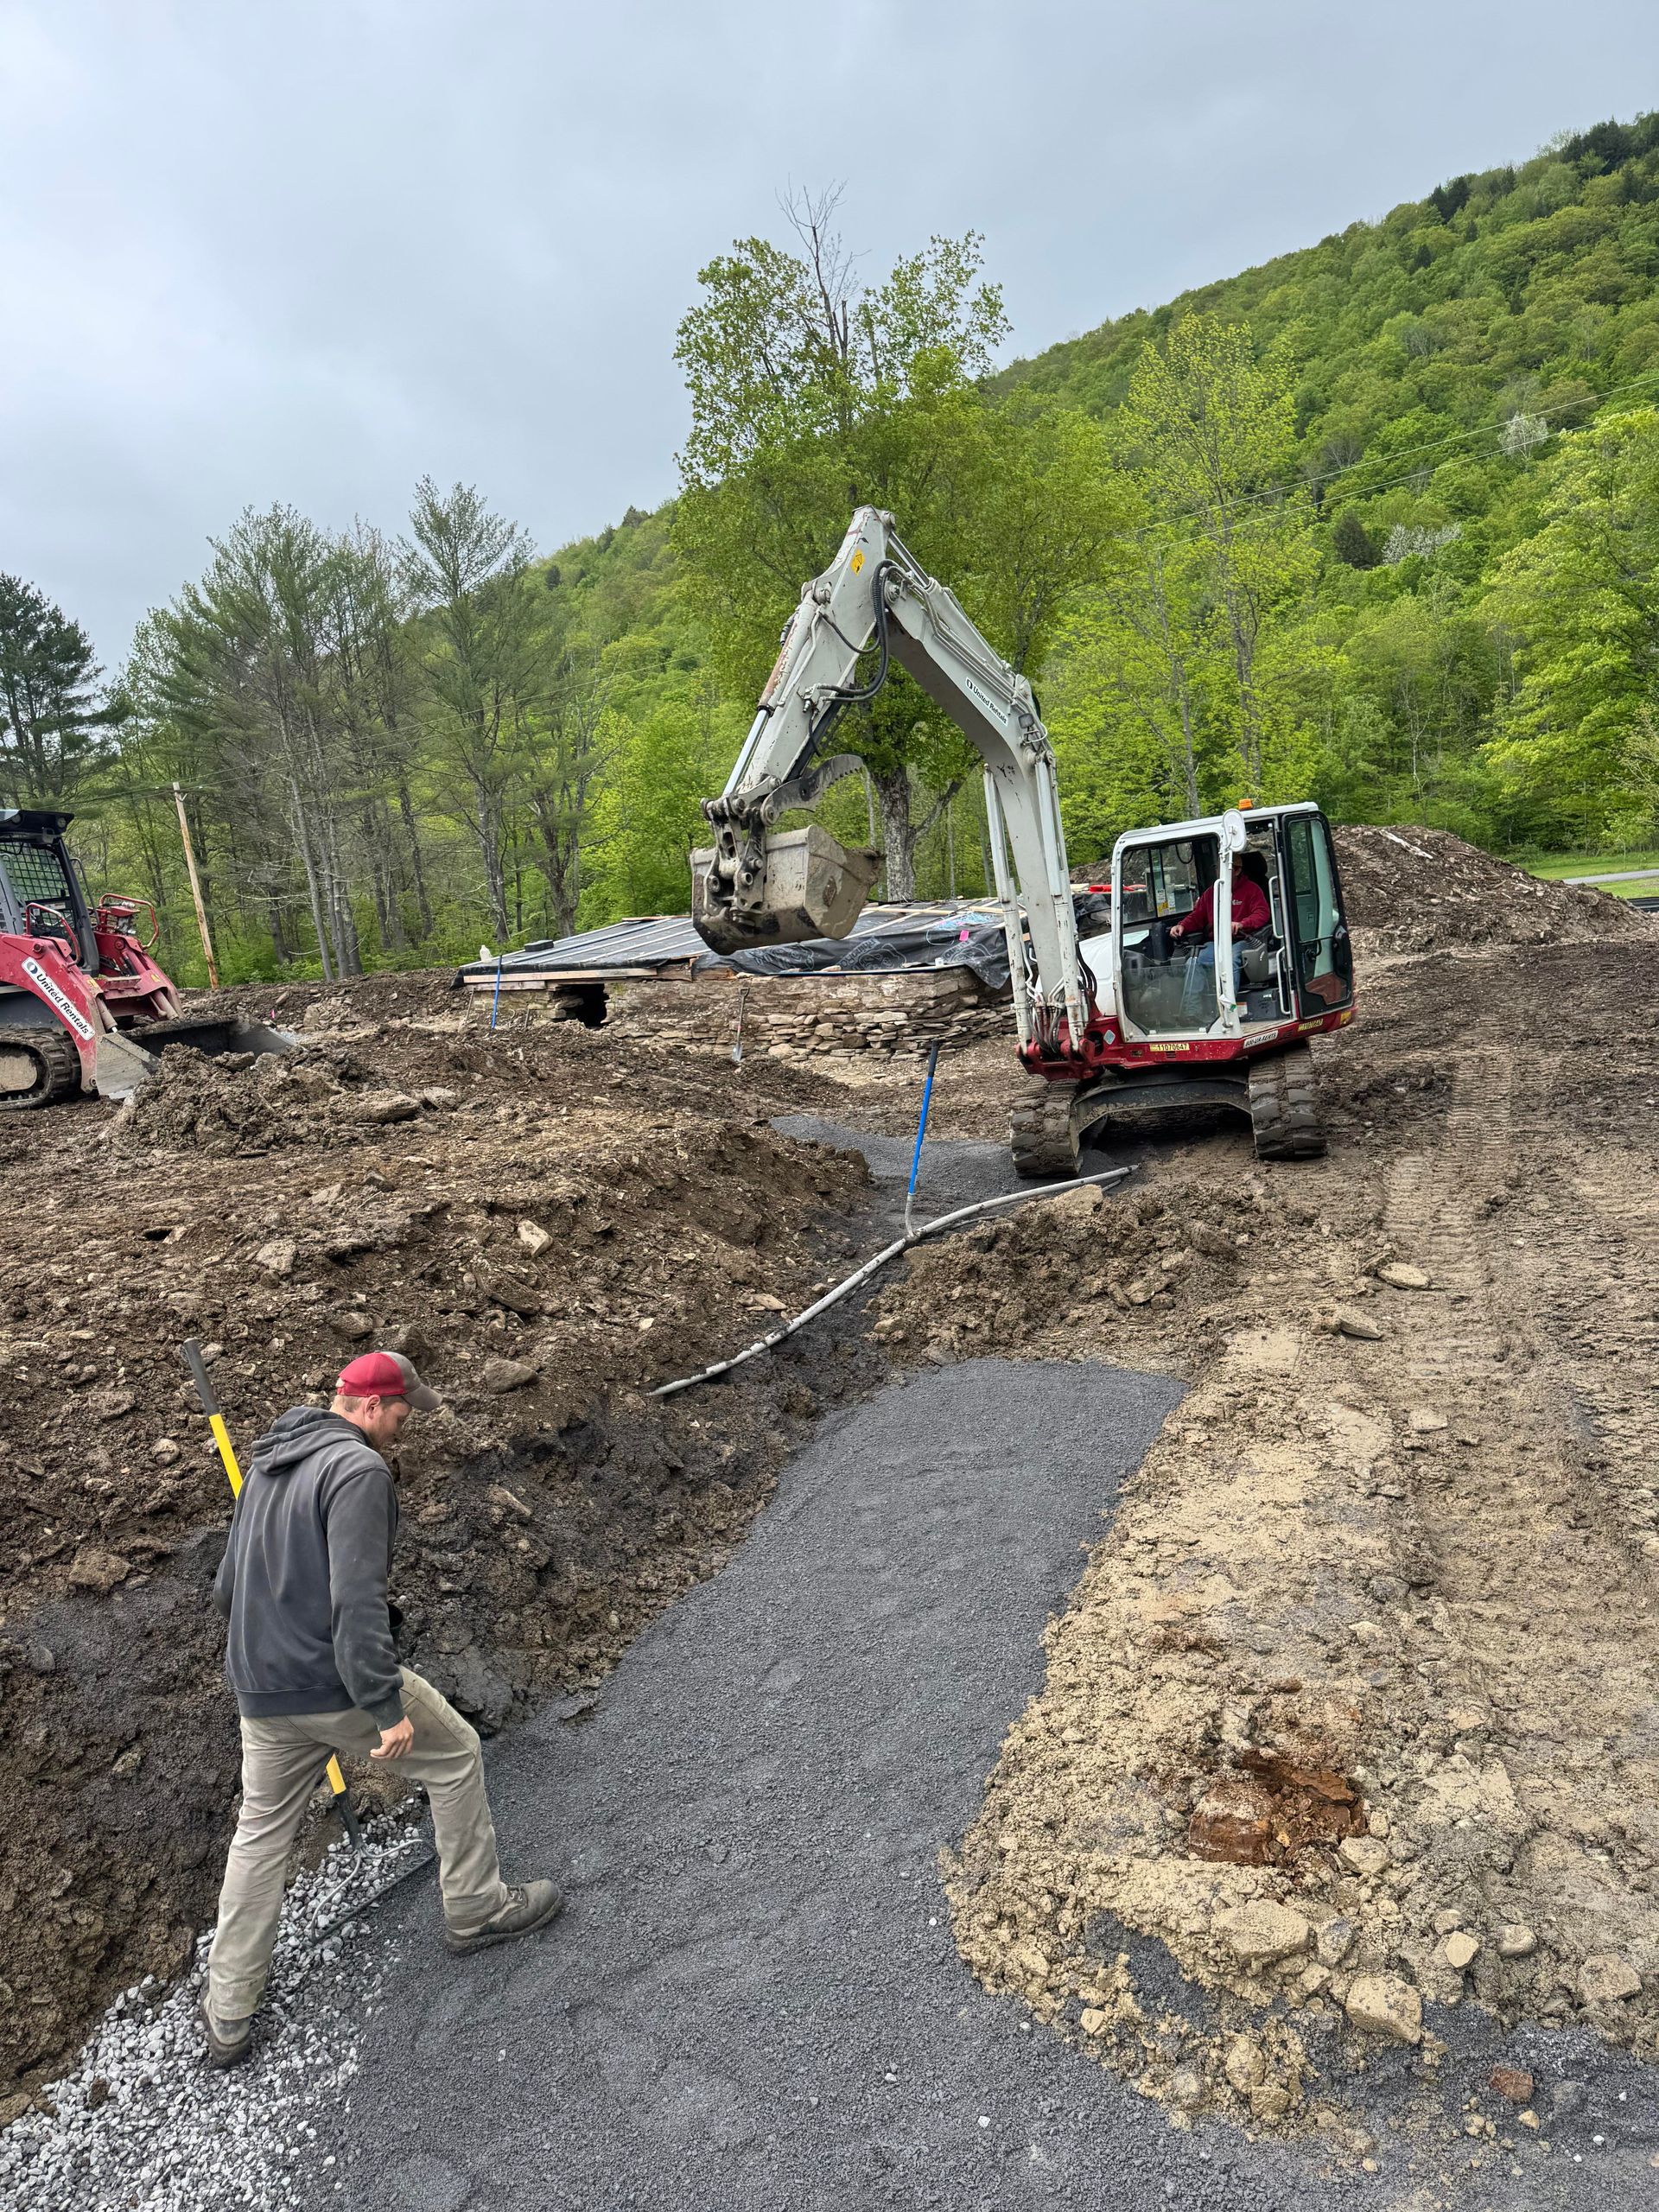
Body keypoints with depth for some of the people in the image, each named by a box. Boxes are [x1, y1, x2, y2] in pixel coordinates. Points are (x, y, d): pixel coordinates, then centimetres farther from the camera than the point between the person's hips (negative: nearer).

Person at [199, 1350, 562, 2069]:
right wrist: (387, 1706, -23)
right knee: (455, 1755, 12)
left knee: (261, 1833, 20)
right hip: (338, 1682, -8)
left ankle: (228, 2017, 26)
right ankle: (476, 1909, 25)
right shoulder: (358, 1469, -18)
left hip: (262, 1695, 8)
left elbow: (229, 1587, 19)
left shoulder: (265, 1466, 10)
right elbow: (358, 1599, -26)